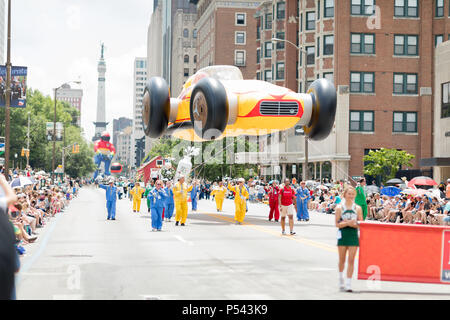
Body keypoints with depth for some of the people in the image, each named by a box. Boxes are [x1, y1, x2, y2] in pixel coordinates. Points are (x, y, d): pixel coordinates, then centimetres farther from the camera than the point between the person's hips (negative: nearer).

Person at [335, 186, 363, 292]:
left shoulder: (358, 208, 4)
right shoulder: (340, 208, 0)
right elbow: (337, 224, -4)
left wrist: (353, 224, -15)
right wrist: (347, 223, -19)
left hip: (354, 235, 1)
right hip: (343, 235, 0)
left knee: (351, 260, -4)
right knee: (342, 260, 10)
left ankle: (348, 284, -3)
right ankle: (341, 280, 32)